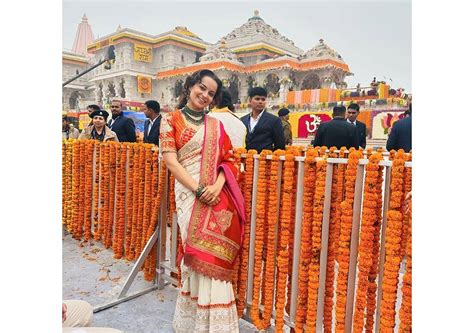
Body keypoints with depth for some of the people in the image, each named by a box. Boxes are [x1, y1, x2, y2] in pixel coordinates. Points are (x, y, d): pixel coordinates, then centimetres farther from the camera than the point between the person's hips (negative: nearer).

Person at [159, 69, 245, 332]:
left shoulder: (216, 125, 15)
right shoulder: (171, 120, 4)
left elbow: (228, 160, 9)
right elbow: (171, 161, -5)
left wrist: (217, 186, -10)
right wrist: (199, 189, -14)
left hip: (218, 195, 3)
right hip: (190, 194, -3)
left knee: (213, 256, 5)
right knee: (200, 256, -2)